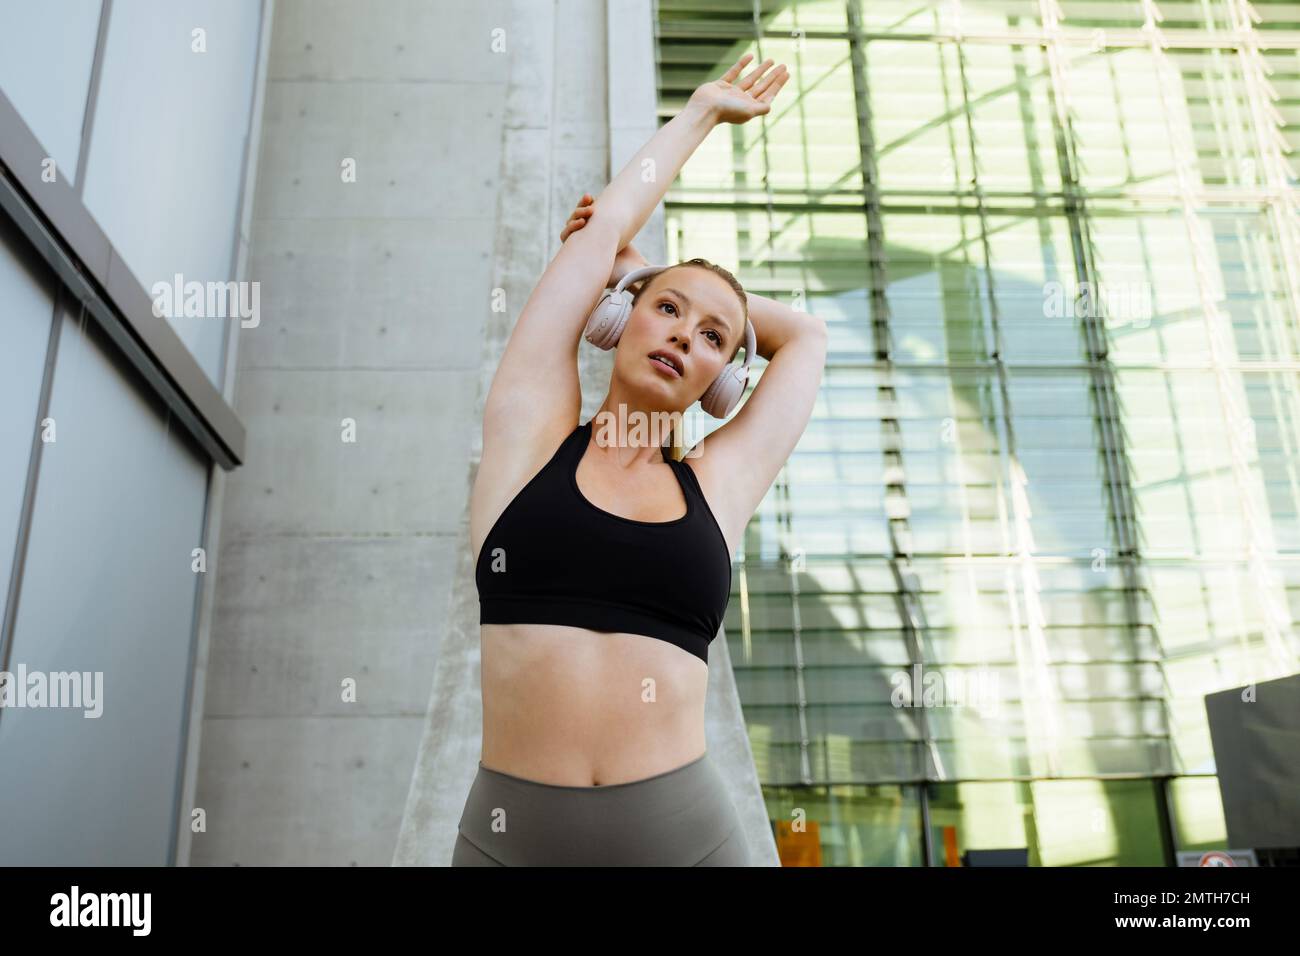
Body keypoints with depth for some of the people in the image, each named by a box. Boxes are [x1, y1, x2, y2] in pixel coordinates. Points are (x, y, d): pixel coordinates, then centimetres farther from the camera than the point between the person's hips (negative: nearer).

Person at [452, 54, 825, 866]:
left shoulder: (719, 486, 6)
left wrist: (642, 264, 20)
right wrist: (700, 111, 19)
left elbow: (807, 337, 20)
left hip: (686, 829, 2)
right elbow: (604, 228, 5)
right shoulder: (531, 433, 3)